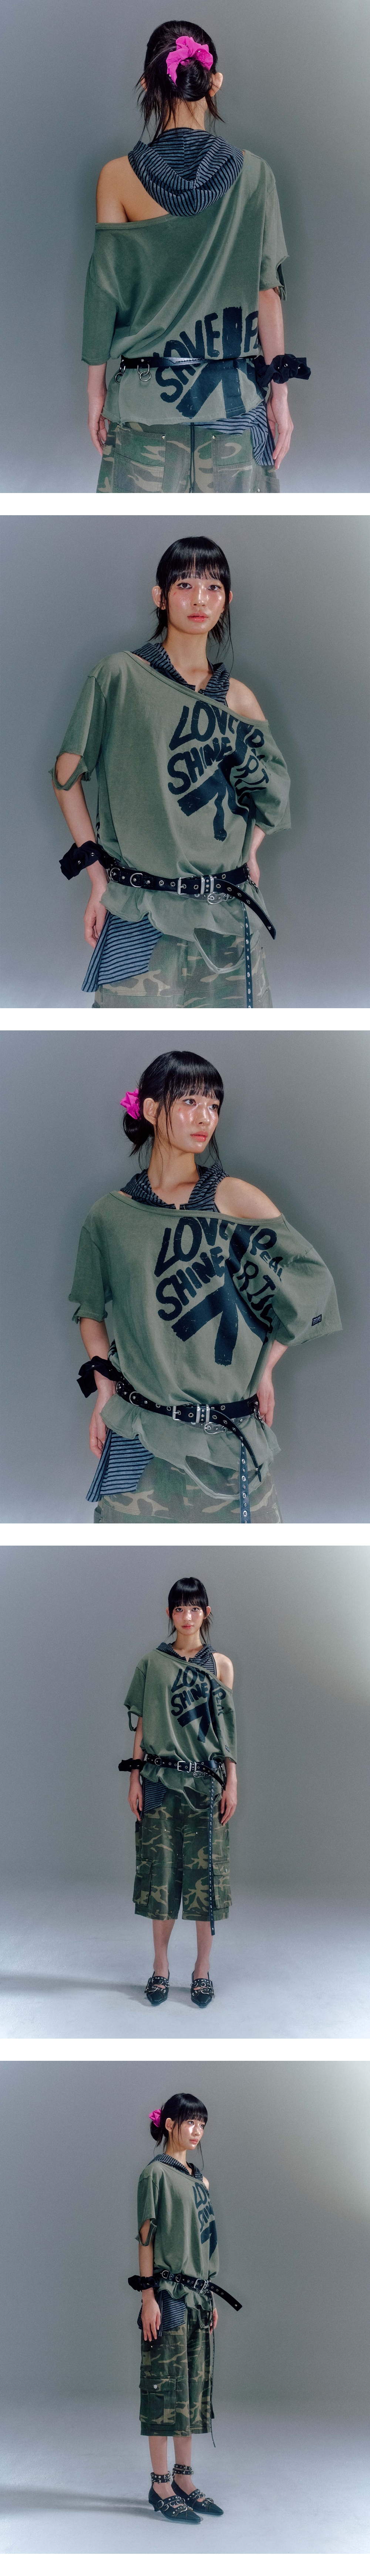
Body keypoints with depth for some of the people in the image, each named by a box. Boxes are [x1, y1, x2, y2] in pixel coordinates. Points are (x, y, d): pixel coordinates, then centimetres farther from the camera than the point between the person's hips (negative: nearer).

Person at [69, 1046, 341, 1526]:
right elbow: (91, 1310, 16)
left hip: (224, 1435, -1)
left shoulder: (233, 1199, -2)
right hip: (136, 1434, 1)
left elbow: (311, 1280, 0)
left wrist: (266, 1365, 2)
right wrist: (103, 1391, 6)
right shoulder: (112, 1215, 4)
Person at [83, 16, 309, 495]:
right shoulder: (253, 174, -3)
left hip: (146, 397, 0)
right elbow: (268, 291, -2)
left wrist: (96, 390, 7)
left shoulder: (118, 177, -5)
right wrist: (279, 394, 3)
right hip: (235, 398, 1)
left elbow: (105, 290, -2)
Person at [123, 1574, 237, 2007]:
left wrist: (231, 1784, 0)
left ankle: (203, 1969, 9)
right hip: (160, 1780, 0)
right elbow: (141, 1724, 7)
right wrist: (135, 1778, 1)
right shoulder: (151, 1663, 6)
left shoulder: (220, 1665, 6)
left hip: (205, 1781, 0)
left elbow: (229, 1729, 5)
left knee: (205, 1873, 0)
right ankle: (161, 1966, 12)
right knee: (160, 1870, 2)